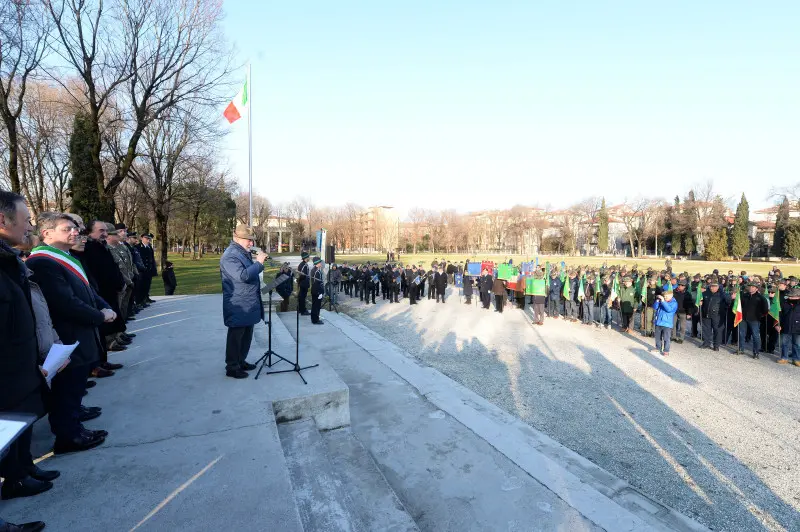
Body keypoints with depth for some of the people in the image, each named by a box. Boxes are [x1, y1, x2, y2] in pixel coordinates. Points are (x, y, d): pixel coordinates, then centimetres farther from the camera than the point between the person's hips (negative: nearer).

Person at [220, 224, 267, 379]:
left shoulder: (243, 253, 14)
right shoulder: (230, 256, -19)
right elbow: (243, 276, -31)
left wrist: (259, 261, 9)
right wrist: (259, 262, -24)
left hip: (249, 305, 10)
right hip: (238, 307, -10)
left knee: (246, 336, 19)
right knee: (236, 336, 2)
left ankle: (241, 361, 33)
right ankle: (232, 367, 14)